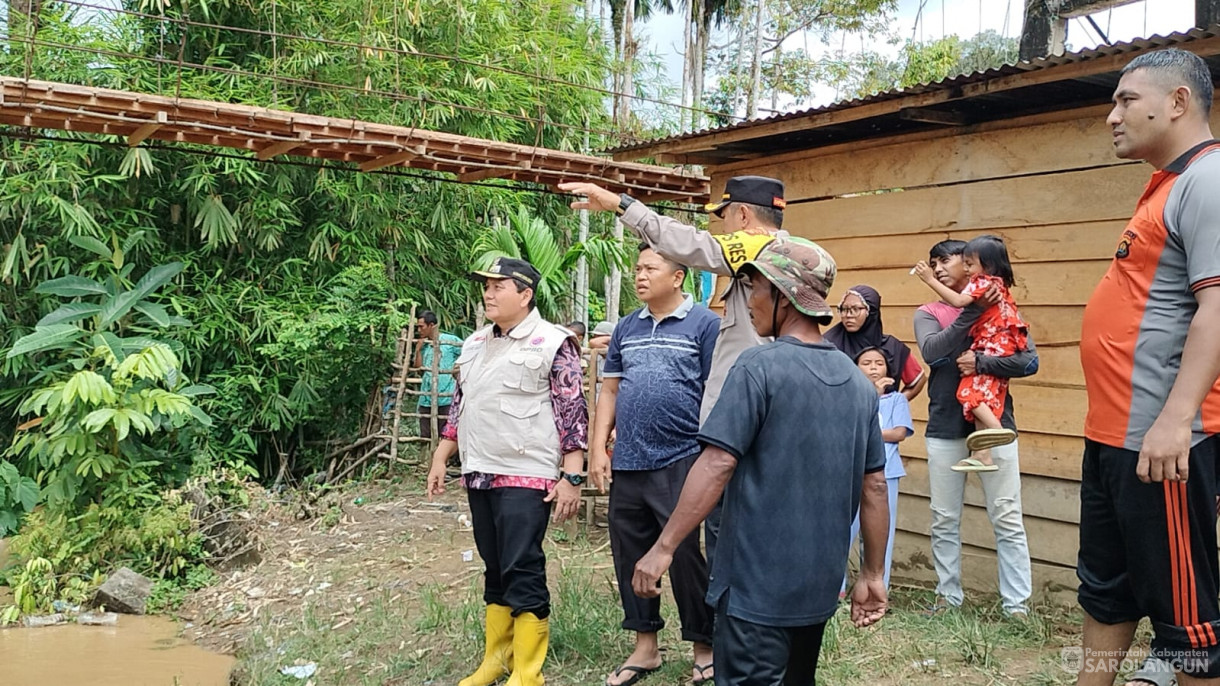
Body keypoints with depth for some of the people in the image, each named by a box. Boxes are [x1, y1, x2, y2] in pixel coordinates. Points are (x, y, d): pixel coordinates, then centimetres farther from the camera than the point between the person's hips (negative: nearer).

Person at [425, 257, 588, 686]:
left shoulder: (552, 343, -8)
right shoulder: (474, 344, 14)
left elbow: (572, 412, -10)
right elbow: (460, 406, 21)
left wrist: (571, 477, -15)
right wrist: (441, 458, 17)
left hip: (526, 477, -7)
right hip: (478, 474, 7)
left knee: (523, 572, -5)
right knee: (495, 570, 15)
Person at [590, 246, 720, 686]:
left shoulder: (705, 324, -4)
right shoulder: (627, 328, 13)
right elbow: (610, 390, 15)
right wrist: (598, 447, 7)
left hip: (680, 463, -5)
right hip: (627, 464, 6)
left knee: (685, 557, 2)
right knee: (630, 556, 11)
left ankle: (704, 648, 21)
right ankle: (645, 647, 27)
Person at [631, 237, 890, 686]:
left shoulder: (759, 368, -14)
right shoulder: (859, 383, 6)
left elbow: (716, 466, -20)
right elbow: (874, 487, 8)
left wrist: (664, 547, -15)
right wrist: (872, 575, 15)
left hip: (758, 585, -7)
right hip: (820, 585, 7)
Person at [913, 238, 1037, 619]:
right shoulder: (928, 313, 7)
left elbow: (1030, 360, -5)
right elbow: (931, 352, -14)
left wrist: (981, 363, -19)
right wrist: (974, 310, -19)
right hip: (945, 430, 2)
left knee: (1008, 519, 1)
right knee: (944, 520, 8)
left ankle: (1017, 603, 7)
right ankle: (948, 595, 19)